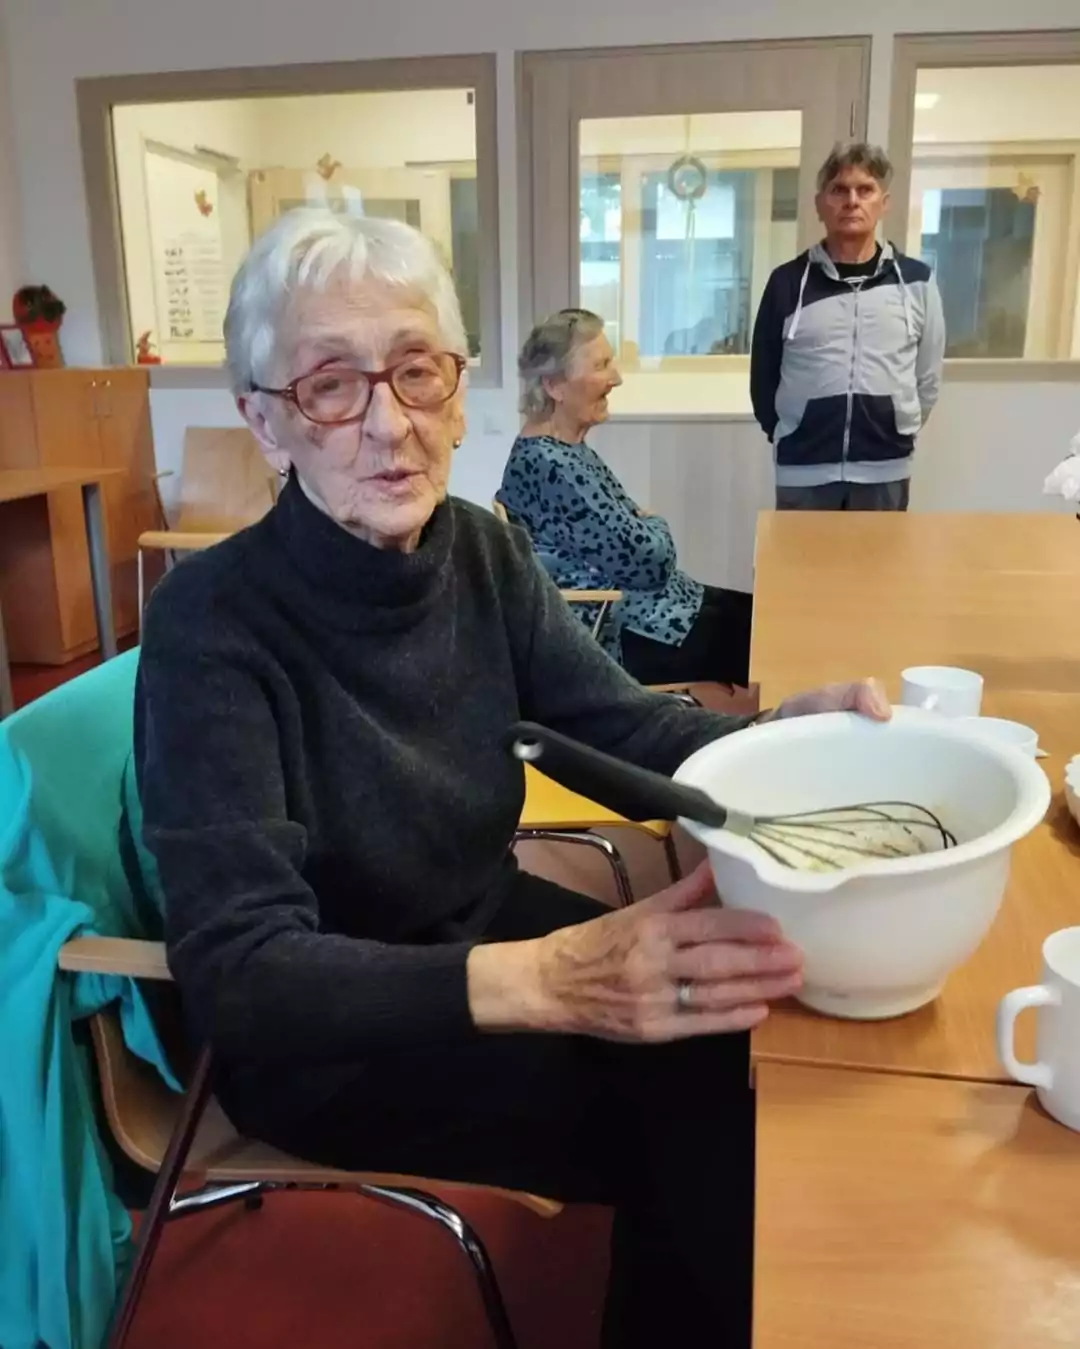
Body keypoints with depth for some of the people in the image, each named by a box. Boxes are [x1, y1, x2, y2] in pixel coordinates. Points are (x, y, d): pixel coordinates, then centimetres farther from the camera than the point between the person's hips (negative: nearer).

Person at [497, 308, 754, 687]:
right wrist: (656, 526, -3)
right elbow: (646, 560, -24)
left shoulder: (564, 450, 9)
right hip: (622, 636, -10)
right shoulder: (551, 466, -24)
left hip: (621, 610, 10)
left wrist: (645, 525, -5)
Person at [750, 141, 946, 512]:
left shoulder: (915, 281, 2)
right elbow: (763, 376, 7)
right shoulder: (788, 281, 0)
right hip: (804, 474, -1)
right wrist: (788, 436, 10)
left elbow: (928, 377, 11)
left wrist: (898, 433, 12)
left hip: (885, 473, 1)